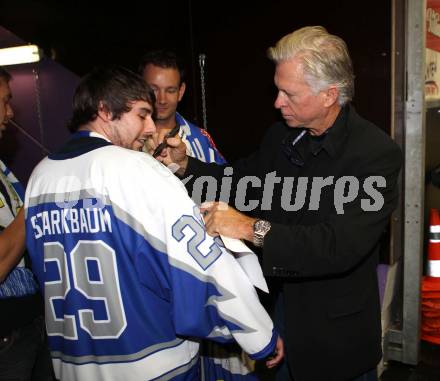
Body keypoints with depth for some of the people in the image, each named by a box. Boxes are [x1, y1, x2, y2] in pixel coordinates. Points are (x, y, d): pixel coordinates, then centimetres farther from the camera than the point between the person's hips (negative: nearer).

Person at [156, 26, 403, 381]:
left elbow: (343, 246, -31)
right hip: (281, 302, 5)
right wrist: (186, 164, -4)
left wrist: (254, 229, -36)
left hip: (336, 326, -5)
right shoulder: (281, 135, -3)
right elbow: (243, 180, 11)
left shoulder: (377, 153, -22)